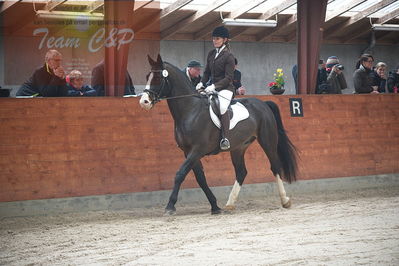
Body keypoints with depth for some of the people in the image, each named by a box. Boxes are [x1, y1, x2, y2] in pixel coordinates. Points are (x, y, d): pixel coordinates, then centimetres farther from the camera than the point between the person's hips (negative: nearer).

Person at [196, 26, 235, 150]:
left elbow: (228, 78, -13)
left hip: (225, 88, -8)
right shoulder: (211, 54, 12)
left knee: (222, 107, -33)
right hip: (212, 87, 8)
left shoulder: (229, 56, -9)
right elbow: (207, 72, 19)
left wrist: (214, 86, -23)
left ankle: (225, 139, -32)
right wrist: (202, 83, 1)